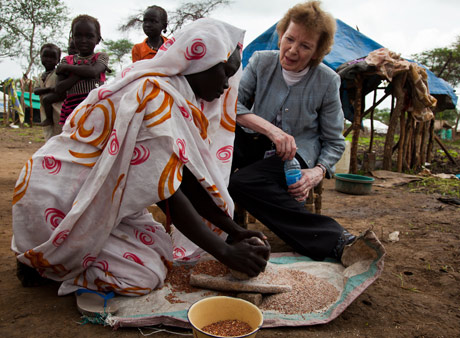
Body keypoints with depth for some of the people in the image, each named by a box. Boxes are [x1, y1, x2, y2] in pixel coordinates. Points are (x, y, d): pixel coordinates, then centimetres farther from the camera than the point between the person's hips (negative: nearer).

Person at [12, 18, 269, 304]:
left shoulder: (177, 95, 5)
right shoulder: (154, 95, -24)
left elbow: (187, 179, 1)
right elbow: (167, 194, -26)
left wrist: (235, 231, -3)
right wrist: (224, 252, -21)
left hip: (97, 202, 9)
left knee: (163, 248, 6)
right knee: (146, 275, -10)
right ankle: (38, 261, 6)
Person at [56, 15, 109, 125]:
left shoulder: (102, 57, 11)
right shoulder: (67, 60, 16)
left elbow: (93, 71, -12)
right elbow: (59, 88, 3)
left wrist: (66, 67, 0)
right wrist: (83, 72, -6)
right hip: (72, 107, 3)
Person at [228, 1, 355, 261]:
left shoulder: (327, 81, -7)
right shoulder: (261, 61, -2)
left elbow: (334, 142, -1)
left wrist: (318, 172, -22)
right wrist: (270, 128, -29)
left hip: (297, 154, -3)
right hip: (258, 143, 3)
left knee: (243, 183, -34)